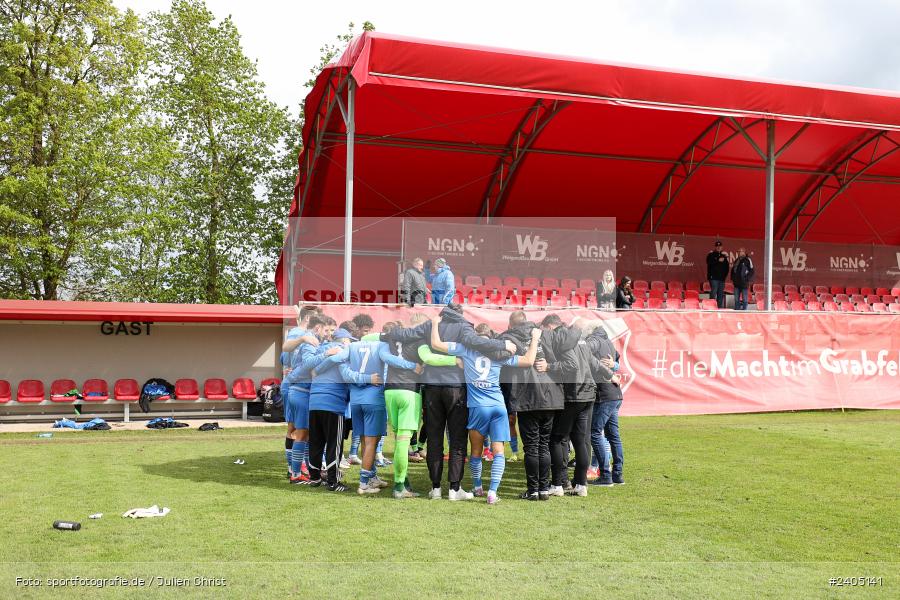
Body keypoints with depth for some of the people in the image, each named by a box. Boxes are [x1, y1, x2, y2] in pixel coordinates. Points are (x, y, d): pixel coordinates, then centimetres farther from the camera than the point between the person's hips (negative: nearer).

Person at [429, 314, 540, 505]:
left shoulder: (465, 349, 0)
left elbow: (436, 344, -2)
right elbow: (529, 360, 2)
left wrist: (435, 323, 13)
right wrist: (535, 339, 15)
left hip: (478, 407, 0)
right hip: (498, 407, 0)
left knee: (476, 451, 16)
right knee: (498, 451, 1)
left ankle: (477, 487, 29)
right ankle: (492, 493, -8)